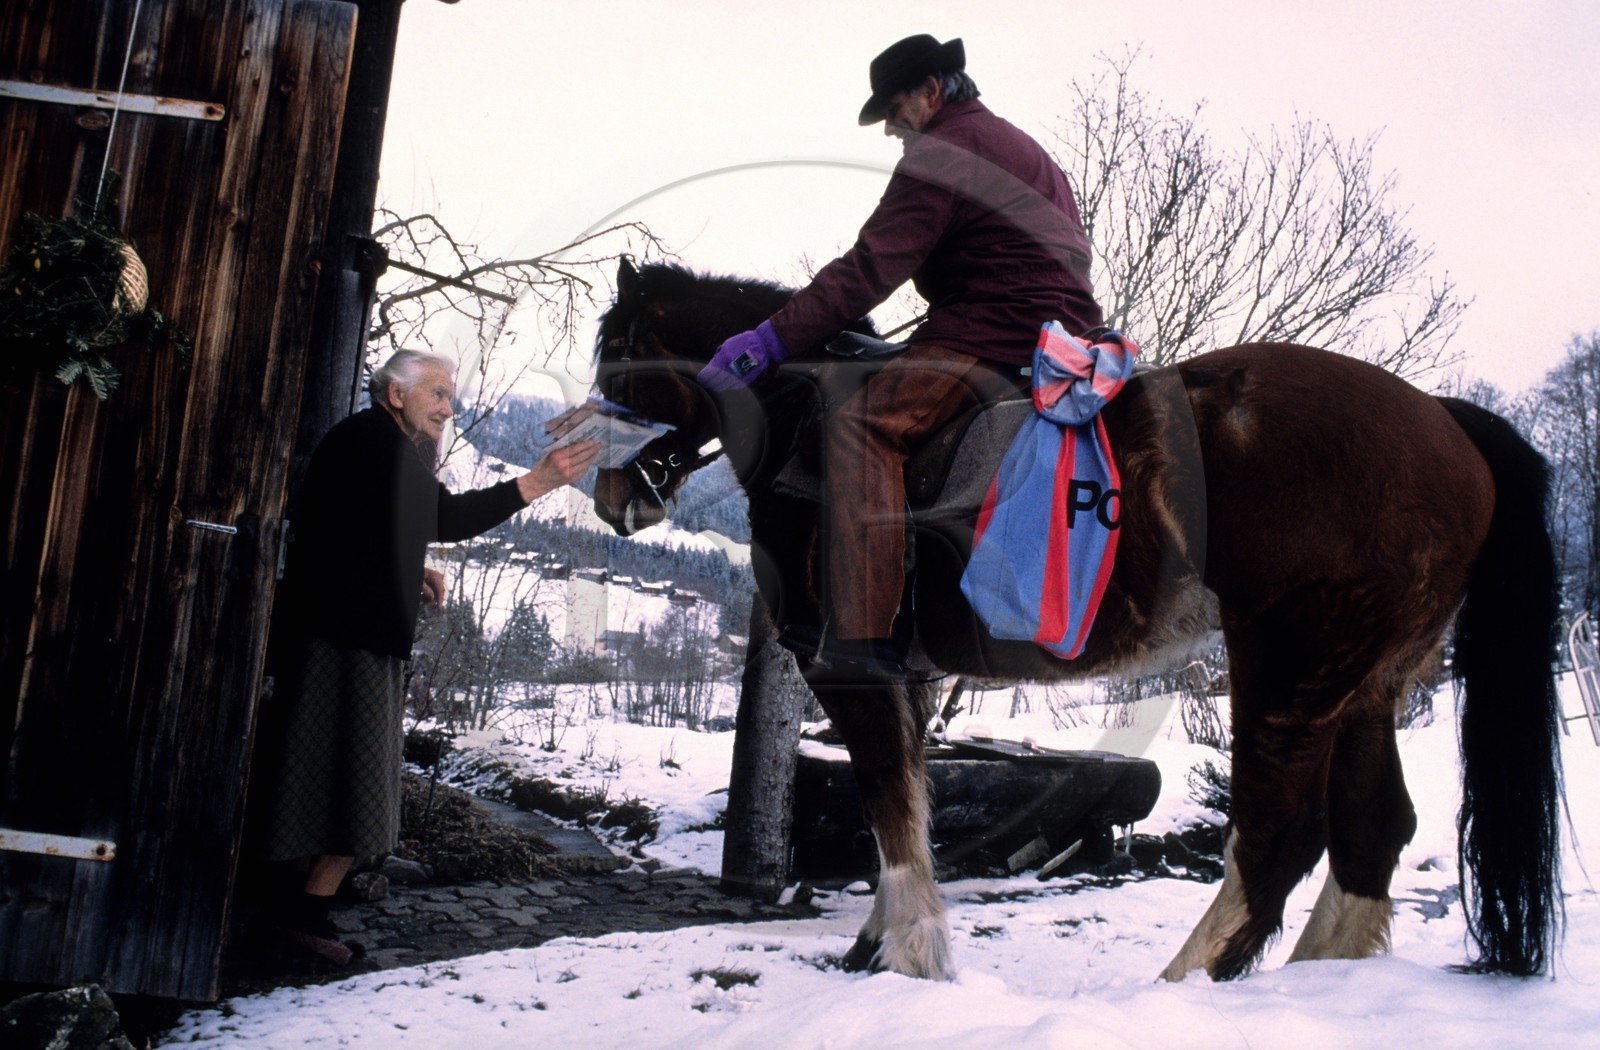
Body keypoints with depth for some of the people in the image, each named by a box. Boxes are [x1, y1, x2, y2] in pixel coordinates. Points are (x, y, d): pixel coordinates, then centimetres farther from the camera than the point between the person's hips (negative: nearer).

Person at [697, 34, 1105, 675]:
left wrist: (772, 339, -18)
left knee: (861, 427, -21)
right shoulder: (1016, 145, 27)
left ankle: (866, 637, -34)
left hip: (1000, 334, -11)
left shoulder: (941, 151, -5)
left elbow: (870, 268, -15)